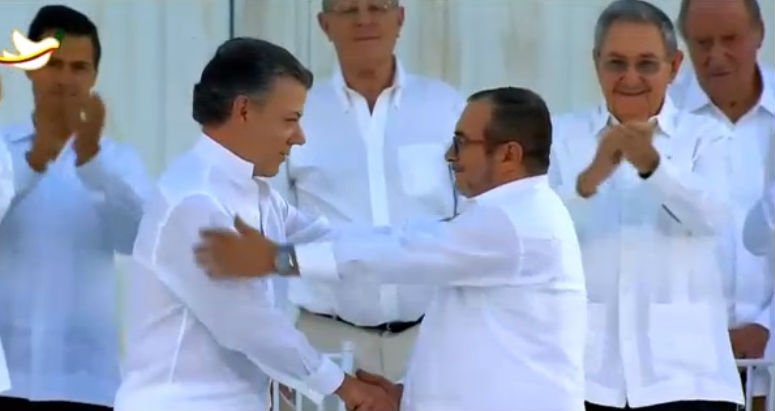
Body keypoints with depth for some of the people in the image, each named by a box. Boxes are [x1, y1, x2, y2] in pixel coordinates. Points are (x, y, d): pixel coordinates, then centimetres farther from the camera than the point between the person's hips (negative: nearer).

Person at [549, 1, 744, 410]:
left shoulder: (704, 136, 9)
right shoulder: (562, 135, 10)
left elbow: (711, 215, -10)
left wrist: (652, 164, -29)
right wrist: (590, 177, -25)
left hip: (682, 370, 0)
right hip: (584, 367, 1)